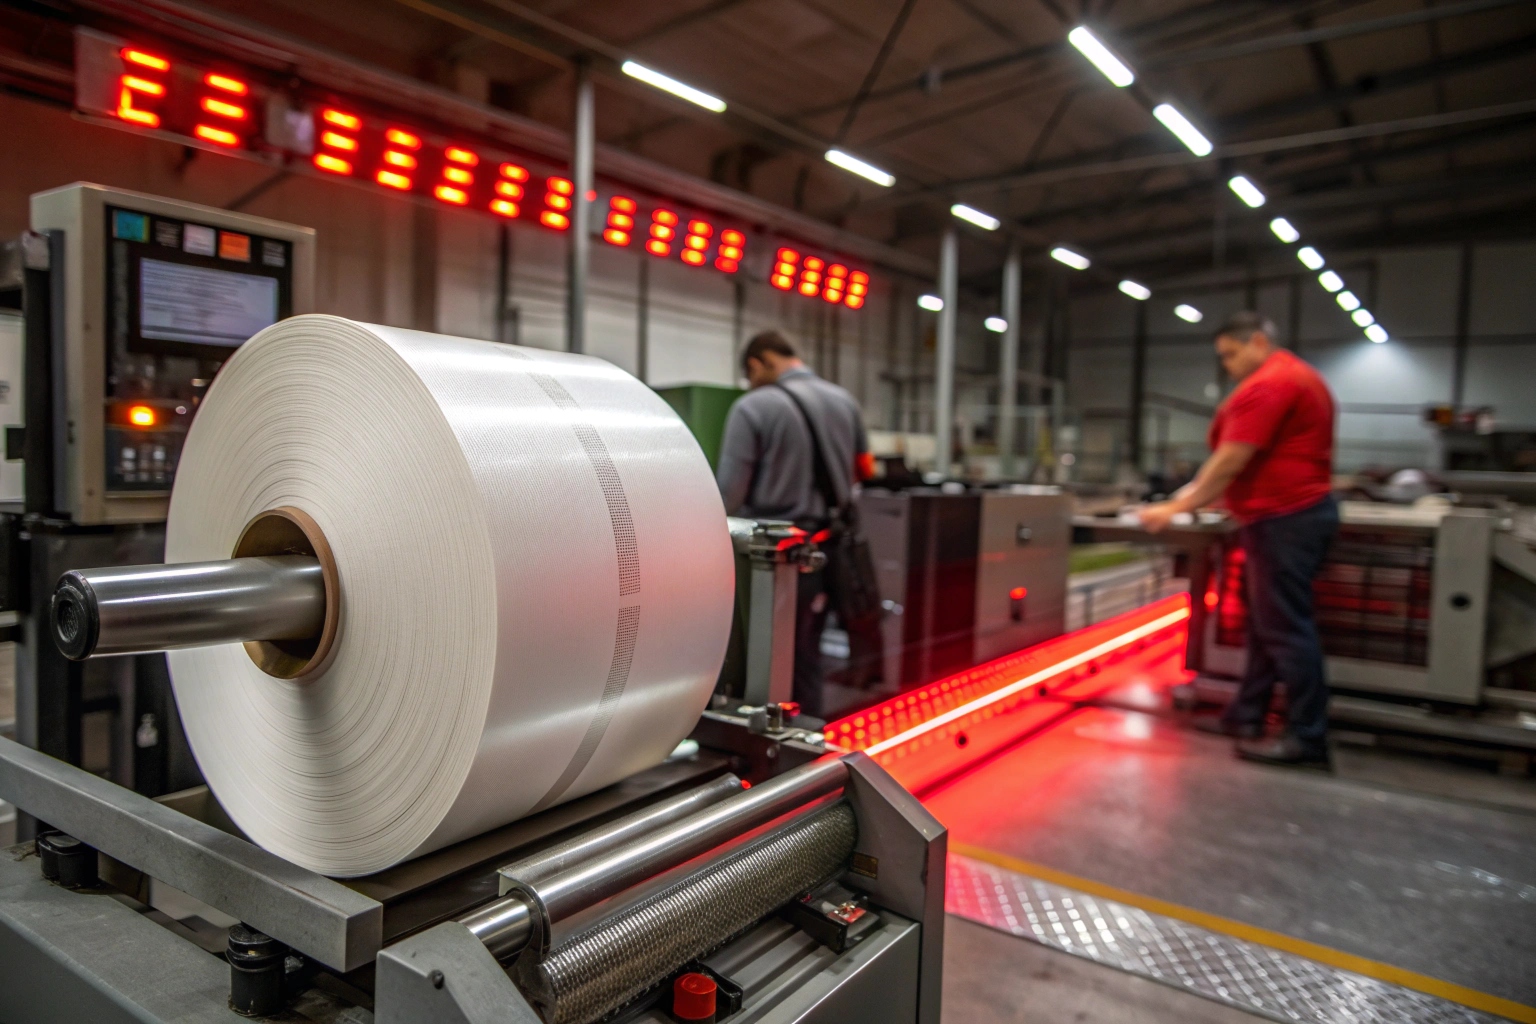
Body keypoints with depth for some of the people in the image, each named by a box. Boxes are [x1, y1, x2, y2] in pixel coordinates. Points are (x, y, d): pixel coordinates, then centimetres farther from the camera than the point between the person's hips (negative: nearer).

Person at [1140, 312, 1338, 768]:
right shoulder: (1299, 376, 20)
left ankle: (1307, 736, 0)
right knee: (1266, 622, 13)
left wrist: (1178, 507, -12)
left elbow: (1230, 462, -18)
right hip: (1299, 509, 11)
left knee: (1285, 627, -6)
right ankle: (1246, 715, 20)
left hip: (1284, 518, -11)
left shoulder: (1267, 385, -14)